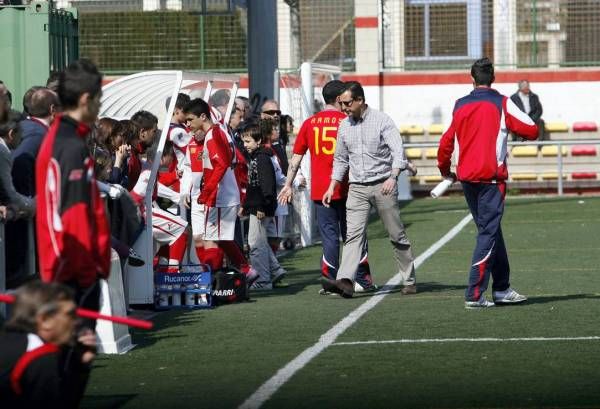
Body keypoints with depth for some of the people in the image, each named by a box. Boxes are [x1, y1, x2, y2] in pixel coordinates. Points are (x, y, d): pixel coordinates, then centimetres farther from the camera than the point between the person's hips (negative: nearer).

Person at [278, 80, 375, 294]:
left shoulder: (310, 123, 5)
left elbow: (296, 157, 8)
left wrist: (288, 185, 12)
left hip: (320, 191, 2)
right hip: (346, 188, -2)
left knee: (329, 236, 4)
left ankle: (332, 282, 1)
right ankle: (363, 280, 11)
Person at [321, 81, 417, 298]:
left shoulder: (382, 121, -6)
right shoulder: (344, 126, 11)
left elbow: (397, 150, -16)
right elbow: (340, 160, 21)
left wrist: (392, 177, -31)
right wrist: (332, 187, 13)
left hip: (382, 185, -4)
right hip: (357, 188, 4)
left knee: (397, 235, 4)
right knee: (354, 233, -12)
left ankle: (409, 280, 15)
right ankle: (345, 281, -25)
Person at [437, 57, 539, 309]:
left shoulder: (460, 106, 8)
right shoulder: (501, 104, -6)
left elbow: (446, 142, 13)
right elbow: (532, 131, -5)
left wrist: (445, 170, 29)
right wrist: (513, 127, 17)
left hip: (467, 178, 6)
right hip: (491, 178, -5)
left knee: (491, 231, 17)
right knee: (489, 234, -5)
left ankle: (501, 289, 22)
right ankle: (474, 295, -11)